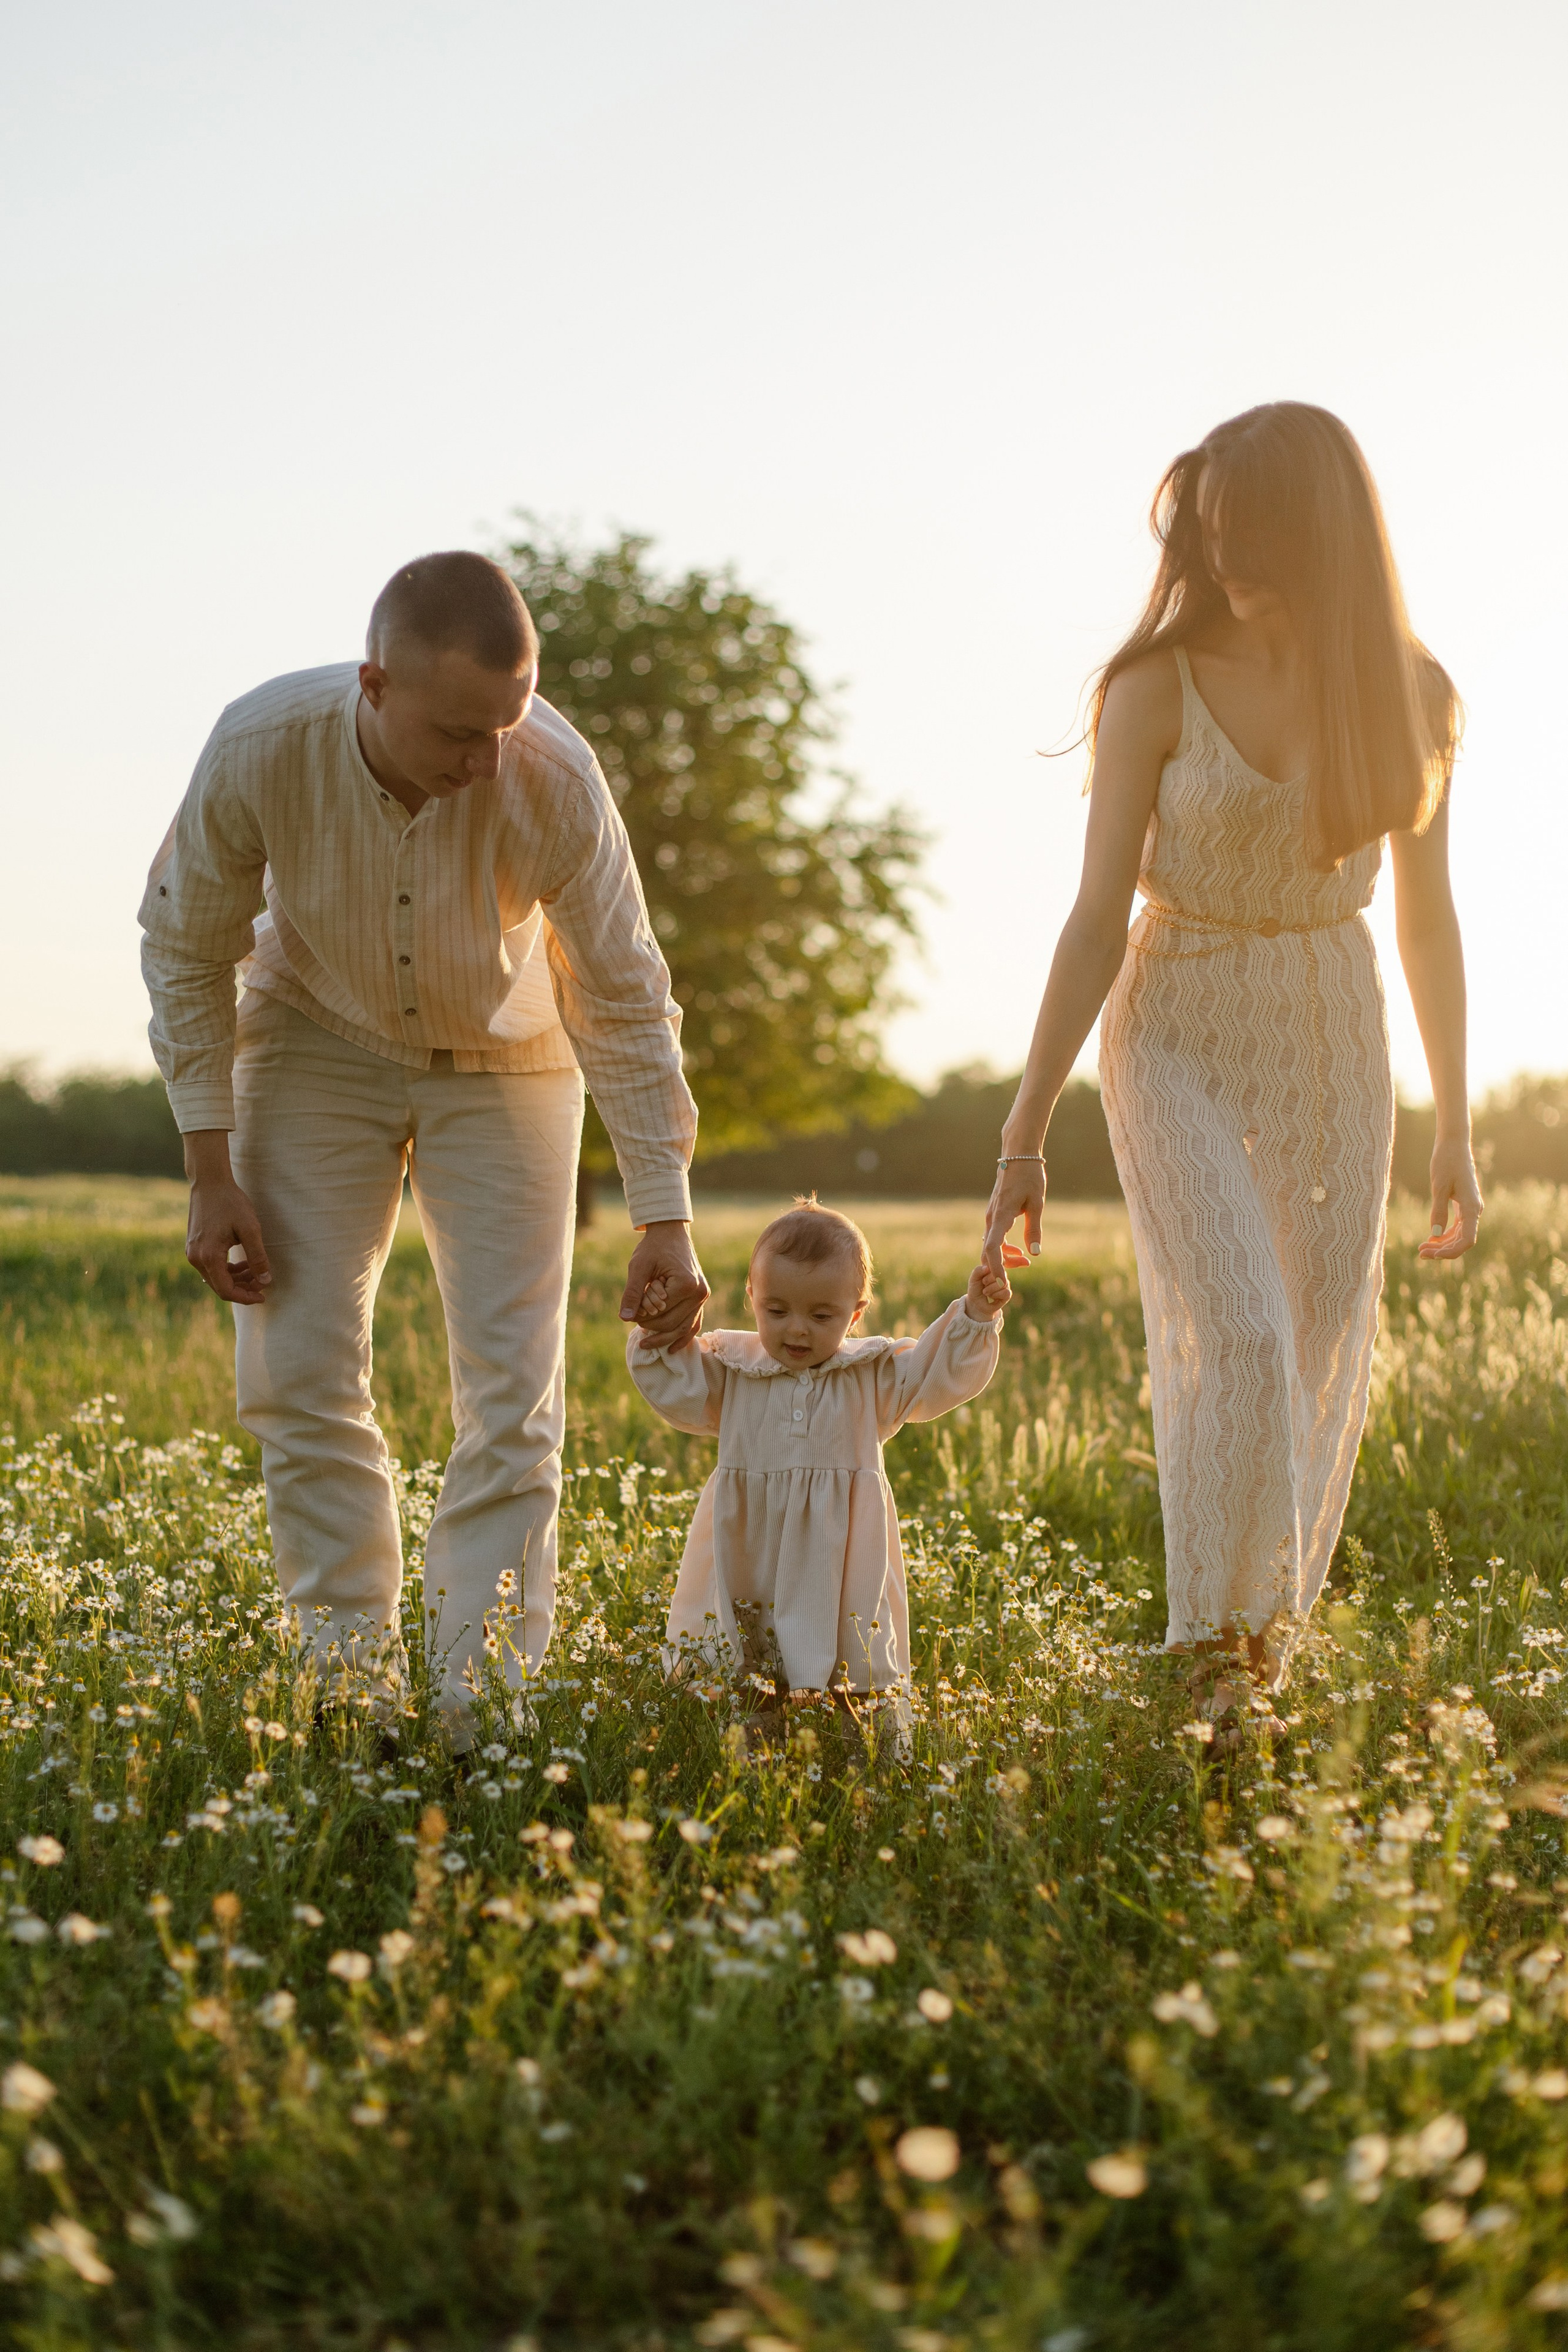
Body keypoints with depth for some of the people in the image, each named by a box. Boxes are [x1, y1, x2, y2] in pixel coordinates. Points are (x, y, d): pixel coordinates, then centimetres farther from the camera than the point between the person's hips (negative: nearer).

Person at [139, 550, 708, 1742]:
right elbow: (187, 952, -11)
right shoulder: (261, 748, -29)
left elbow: (623, 999, -17)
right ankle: (354, 1694, 5)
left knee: (513, 1391, -8)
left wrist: (664, 1217, -19)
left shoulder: (558, 781, -31)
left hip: (503, 1065, -1)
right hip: (317, 1047, 1)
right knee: (298, 1375, -5)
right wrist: (212, 1171, -13)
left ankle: (479, 1713, -3)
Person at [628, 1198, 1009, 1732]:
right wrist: (661, 1343, 0)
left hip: (840, 1563, -1)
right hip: (747, 1562, 1)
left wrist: (975, 1317, -13)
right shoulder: (732, 1368, 6)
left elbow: (942, 1373, -1)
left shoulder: (874, 1375, 3)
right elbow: (681, 1393, 15)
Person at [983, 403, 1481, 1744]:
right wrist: (1025, 1134, -12)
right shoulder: (1160, 689, -11)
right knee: (1239, 1343, -17)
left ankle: (1273, 1634, 24)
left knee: (1326, 1360, 5)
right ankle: (1218, 1657, -2)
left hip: (1334, 1041, 3)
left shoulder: (1410, 699, -3)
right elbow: (1098, 919, -11)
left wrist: (1456, 1132, 9)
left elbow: (1428, 920, 6)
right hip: (1180, 1035, -3)